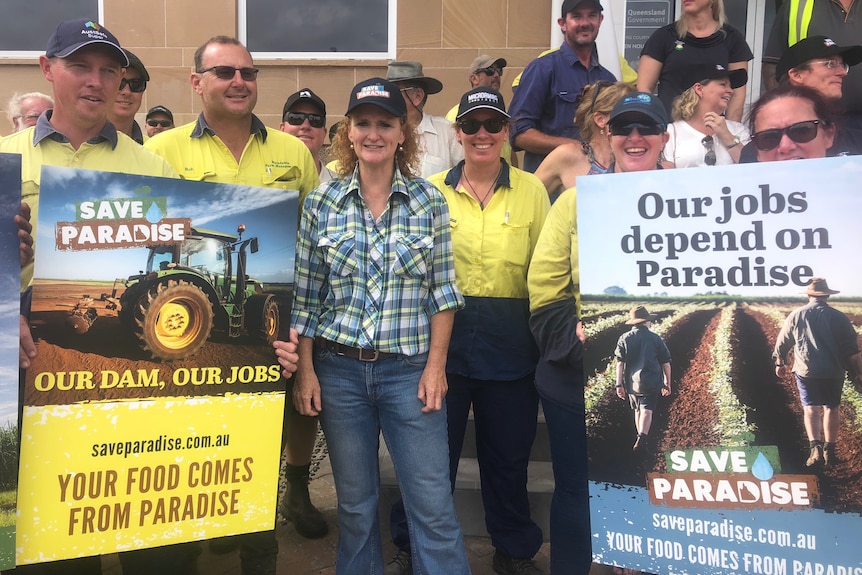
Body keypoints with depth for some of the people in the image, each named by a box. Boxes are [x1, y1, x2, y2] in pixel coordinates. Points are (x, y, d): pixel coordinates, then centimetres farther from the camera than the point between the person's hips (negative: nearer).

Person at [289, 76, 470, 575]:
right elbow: (305, 296, 3)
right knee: (355, 504, 15)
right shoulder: (321, 202, 1)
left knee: (434, 507, 2)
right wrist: (306, 370, -1)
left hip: (410, 370, -1)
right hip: (339, 369, 1)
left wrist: (436, 366, -4)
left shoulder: (430, 201, 0)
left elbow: (443, 291, 1)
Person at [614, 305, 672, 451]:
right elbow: (666, 363, 2)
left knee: (638, 410, 18)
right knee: (647, 410, -4)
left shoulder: (624, 338, 0)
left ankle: (641, 439, 30)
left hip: (632, 382, 2)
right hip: (651, 383, -2)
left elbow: (620, 363, -5)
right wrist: (667, 383, 12)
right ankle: (642, 439, -23)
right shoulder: (656, 339, -1)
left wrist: (619, 385, -4)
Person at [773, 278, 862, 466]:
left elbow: (781, 343, 8)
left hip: (805, 371, 0)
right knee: (831, 408, 13)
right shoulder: (838, 317, -2)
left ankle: (815, 446, -16)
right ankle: (829, 450, 17)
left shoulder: (796, 315, 1)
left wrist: (780, 363, 21)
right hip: (833, 372, 0)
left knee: (811, 408, 3)